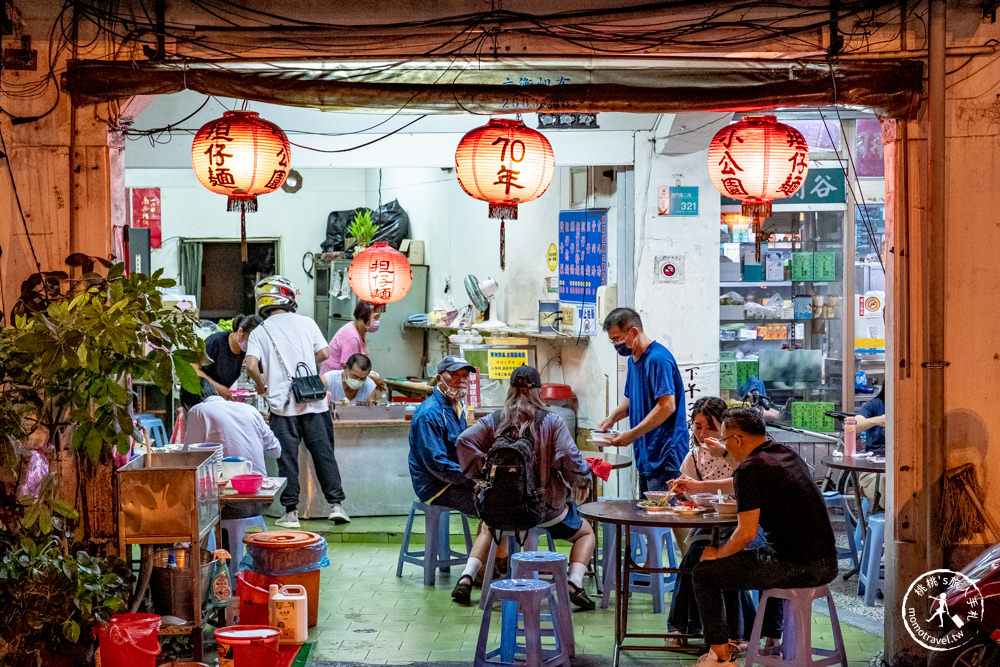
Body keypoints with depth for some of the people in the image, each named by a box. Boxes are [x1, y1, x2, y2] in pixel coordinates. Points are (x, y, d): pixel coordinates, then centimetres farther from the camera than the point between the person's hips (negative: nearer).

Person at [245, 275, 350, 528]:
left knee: (287, 459, 5)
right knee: (324, 453, 8)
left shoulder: (259, 333, 1)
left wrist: (261, 384, 7)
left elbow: (251, 366, -11)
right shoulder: (306, 323, 4)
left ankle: (291, 512, 7)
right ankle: (336, 504, 7)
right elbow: (324, 353, 3)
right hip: (314, 403, 1)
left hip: (282, 405, -1)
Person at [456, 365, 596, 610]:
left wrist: (480, 473, -4)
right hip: (547, 506, -3)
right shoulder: (552, 422, -11)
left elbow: (464, 442, -13)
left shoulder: (494, 421, -4)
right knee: (586, 533, 23)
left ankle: (467, 576, 17)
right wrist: (582, 480, 0)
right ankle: (574, 583, -3)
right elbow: (570, 457, -18)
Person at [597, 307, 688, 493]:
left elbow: (667, 406, -22)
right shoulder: (633, 359, 16)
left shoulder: (658, 358, -16)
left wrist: (632, 434, -21)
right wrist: (612, 418, 8)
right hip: (645, 455, 10)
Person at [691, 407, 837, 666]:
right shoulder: (789, 455, 15)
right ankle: (772, 642, 43)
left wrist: (718, 553, 5)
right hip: (827, 566, 8)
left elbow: (747, 533, -15)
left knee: (704, 572, 9)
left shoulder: (749, 469, -11)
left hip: (794, 567, -8)